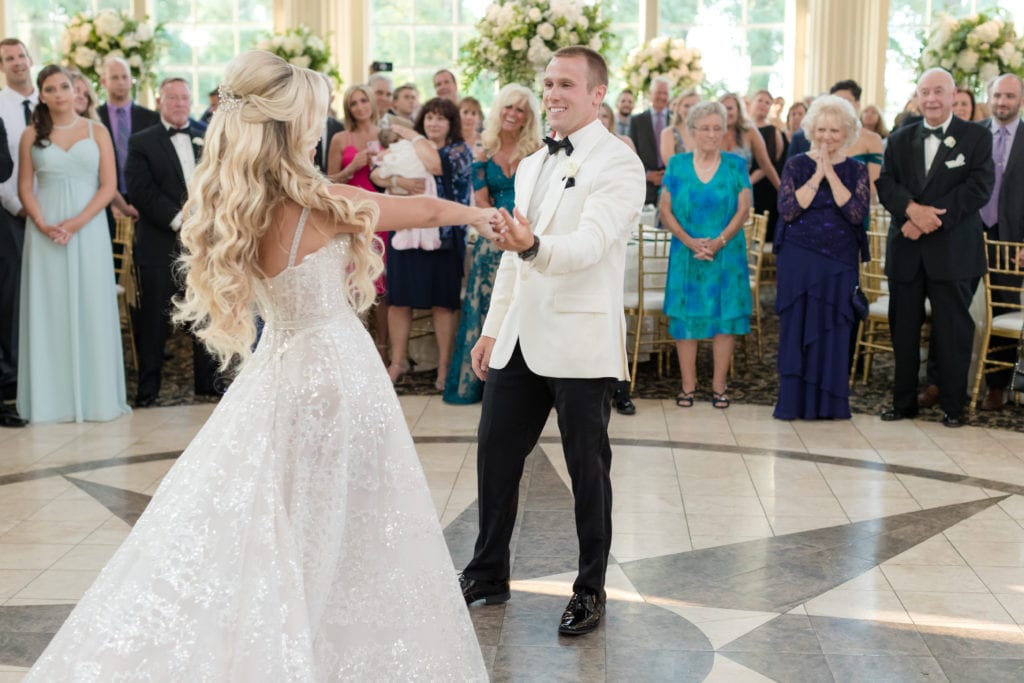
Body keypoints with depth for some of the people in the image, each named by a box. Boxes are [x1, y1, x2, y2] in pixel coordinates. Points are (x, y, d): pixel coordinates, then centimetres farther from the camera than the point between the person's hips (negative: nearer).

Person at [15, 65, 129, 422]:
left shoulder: (97, 132, 4)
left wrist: (77, 222, -13)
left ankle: (95, 396, 9)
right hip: (44, 231, 1)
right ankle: (51, 399, 8)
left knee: (90, 309, 1)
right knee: (48, 310, 2)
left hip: (88, 229, -1)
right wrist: (43, 225, -11)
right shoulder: (31, 136, 7)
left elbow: (108, 185, -2)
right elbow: (25, 187, 5)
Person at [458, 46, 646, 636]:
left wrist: (534, 246, -44)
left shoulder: (619, 164, -10)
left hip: (581, 343, -7)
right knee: (496, 456, 11)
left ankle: (591, 591, 20)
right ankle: (489, 575, 28)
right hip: (520, 339, 7)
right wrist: (493, 328, 17)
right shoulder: (531, 165, 16)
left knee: (588, 469, 5)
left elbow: (590, 242, -25)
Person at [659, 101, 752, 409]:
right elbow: (665, 210, 0)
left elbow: (743, 210, -2)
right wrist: (690, 242, -12)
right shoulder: (677, 164, 4)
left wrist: (719, 242, -14)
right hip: (686, 254, 0)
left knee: (725, 316, 1)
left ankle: (719, 386, 9)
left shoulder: (736, 165, 3)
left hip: (726, 253, 0)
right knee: (685, 316, 1)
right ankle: (688, 386, 8)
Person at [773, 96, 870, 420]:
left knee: (834, 330, 2)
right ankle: (795, 401, 7)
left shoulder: (856, 170, 5)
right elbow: (788, 210, -10)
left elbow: (857, 213, -11)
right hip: (799, 258, -1)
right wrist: (817, 176, -12)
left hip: (840, 261, 1)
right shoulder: (796, 165, 3)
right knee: (797, 327, 1)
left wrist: (831, 174, -11)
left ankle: (830, 402, 11)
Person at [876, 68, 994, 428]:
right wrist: (912, 209, -19)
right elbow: (886, 182, 0)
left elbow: (979, 188, -9)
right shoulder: (900, 138, 11)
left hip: (953, 249, -3)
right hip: (906, 248, 3)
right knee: (903, 327, 8)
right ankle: (903, 400, 19)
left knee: (953, 329, 2)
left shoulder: (977, 137, 1)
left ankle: (953, 404, 12)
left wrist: (932, 217, -17)